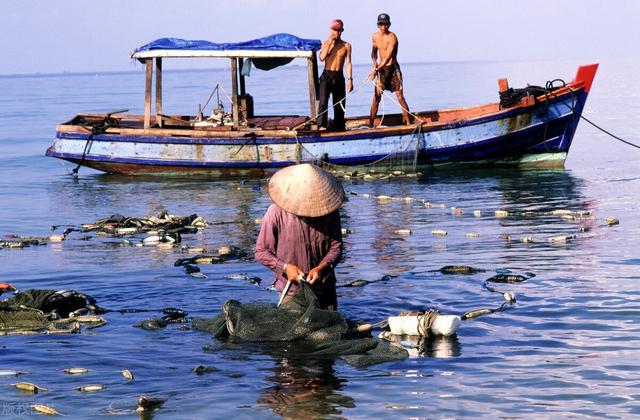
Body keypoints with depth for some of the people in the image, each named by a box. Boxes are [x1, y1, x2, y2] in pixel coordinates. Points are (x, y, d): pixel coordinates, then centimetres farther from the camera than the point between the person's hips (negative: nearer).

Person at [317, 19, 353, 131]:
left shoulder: (346, 46, 5)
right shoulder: (326, 43, 3)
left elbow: (348, 63, 2)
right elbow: (322, 58, -12)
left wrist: (350, 79, -6)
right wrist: (330, 43, -13)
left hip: (339, 77, 2)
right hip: (326, 76, -2)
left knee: (339, 105, 7)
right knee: (323, 102, -17)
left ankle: (339, 128, 16)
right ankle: (321, 126, -20)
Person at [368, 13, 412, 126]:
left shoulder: (392, 37, -16)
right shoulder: (375, 37, 5)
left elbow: (388, 57, -23)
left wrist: (376, 71, -29)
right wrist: (375, 65, -1)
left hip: (393, 68, -5)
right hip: (381, 68, 5)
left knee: (400, 95, -8)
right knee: (376, 96, 1)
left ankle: (408, 122, -5)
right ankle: (370, 124, 3)